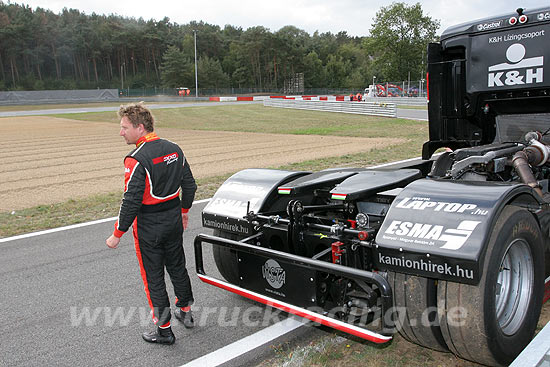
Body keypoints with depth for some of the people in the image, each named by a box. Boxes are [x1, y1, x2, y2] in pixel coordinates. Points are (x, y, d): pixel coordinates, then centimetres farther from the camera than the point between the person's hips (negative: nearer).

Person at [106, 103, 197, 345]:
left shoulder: (137, 159, -21)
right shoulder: (174, 150, 1)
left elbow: (131, 201, -23)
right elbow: (189, 186, 8)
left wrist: (117, 235, -13)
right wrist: (184, 211, 22)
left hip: (149, 227, -7)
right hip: (174, 219, 7)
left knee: (153, 277, 7)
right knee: (177, 267, 22)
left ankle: (164, 330, 17)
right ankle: (185, 312, 38)